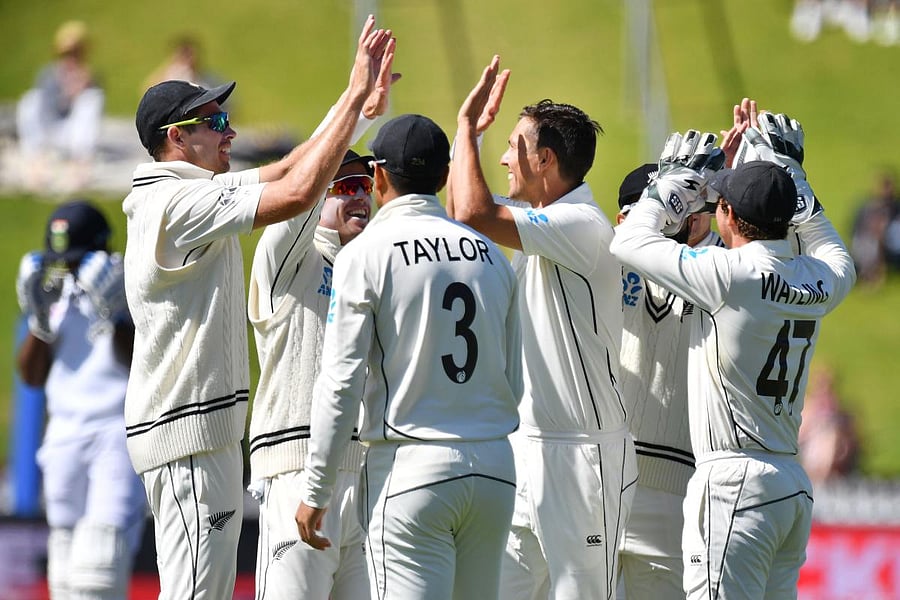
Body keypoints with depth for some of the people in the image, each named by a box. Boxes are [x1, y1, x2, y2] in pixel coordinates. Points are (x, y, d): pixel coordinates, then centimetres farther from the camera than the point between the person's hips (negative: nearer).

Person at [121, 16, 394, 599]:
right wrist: (355, 96, -19)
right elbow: (298, 192, -24)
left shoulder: (178, 195, 15)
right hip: (189, 431, -11)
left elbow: (286, 170, 19)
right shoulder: (181, 202, -16)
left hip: (203, 429, 11)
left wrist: (360, 98, 10)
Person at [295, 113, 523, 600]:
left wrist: (315, 492, -3)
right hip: (495, 467, 5)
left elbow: (341, 382, -8)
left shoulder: (366, 253, -5)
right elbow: (513, 382, 14)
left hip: (410, 469, -5)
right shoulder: (491, 254, 12)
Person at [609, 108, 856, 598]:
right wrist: (788, 173, 34)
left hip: (734, 483, -8)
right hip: (796, 485, 8)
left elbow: (630, 240, -4)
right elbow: (836, 254, 33)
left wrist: (674, 184, 11)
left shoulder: (731, 274, -13)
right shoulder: (819, 281, 6)